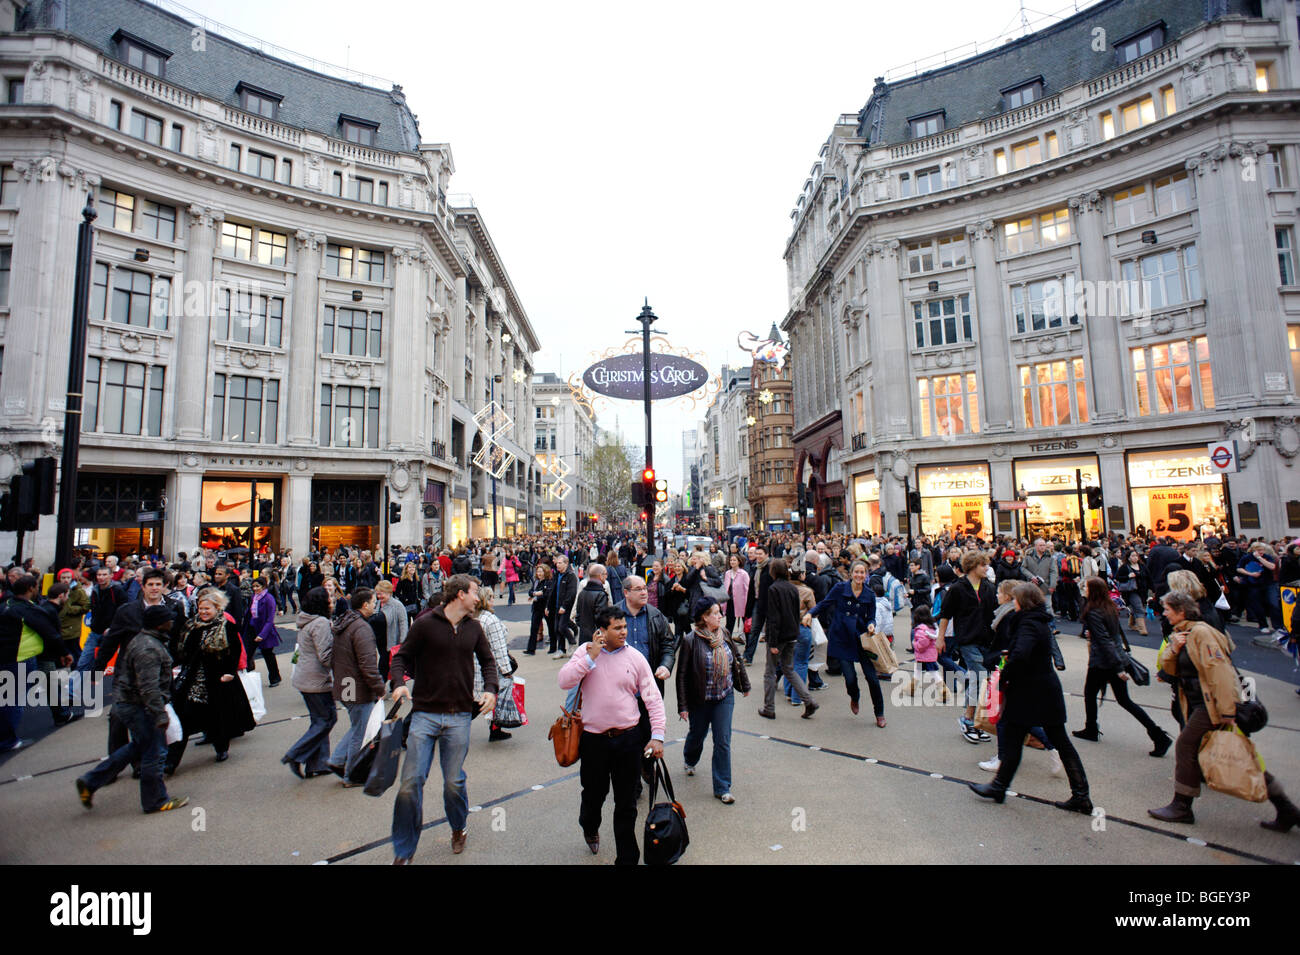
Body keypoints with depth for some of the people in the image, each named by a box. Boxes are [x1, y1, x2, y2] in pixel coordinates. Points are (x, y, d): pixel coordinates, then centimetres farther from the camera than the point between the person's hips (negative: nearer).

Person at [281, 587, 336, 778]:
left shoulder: (305, 622, 10)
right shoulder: (320, 623, -20)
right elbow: (325, 656, -24)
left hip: (304, 678, 10)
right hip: (317, 681, -10)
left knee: (319, 720, 16)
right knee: (327, 719, 2)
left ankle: (317, 764, 20)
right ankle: (295, 756, 2)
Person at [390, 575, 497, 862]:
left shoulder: (473, 628, 7)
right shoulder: (426, 623, -5)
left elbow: (488, 660, 16)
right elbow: (402, 657, 0)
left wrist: (490, 689, 0)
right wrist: (399, 683, -18)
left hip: (459, 717, 2)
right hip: (425, 713, -2)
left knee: (454, 782, 8)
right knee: (411, 782, -2)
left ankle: (459, 827, 38)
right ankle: (403, 852, 18)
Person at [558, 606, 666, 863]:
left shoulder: (635, 658, -4)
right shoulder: (585, 652, -4)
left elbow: (653, 698, -1)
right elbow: (564, 682, -16)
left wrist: (657, 735, -8)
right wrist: (592, 657, -21)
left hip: (627, 738, 0)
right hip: (593, 738, 0)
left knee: (626, 803, 9)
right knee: (593, 793, 19)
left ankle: (627, 858, 27)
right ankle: (589, 827, 52)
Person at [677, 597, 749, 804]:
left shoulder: (725, 635, -4)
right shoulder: (690, 640, -18)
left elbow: (738, 659, 12)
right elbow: (682, 674, -14)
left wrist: (745, 685, 19)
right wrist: (683, 706, -13)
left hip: (725, 696, 3)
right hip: (700, 699, -3)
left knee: (723, 742, 2)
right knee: (697, 734, 19)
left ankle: (722, 787, 15)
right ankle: (690, 760, 52)